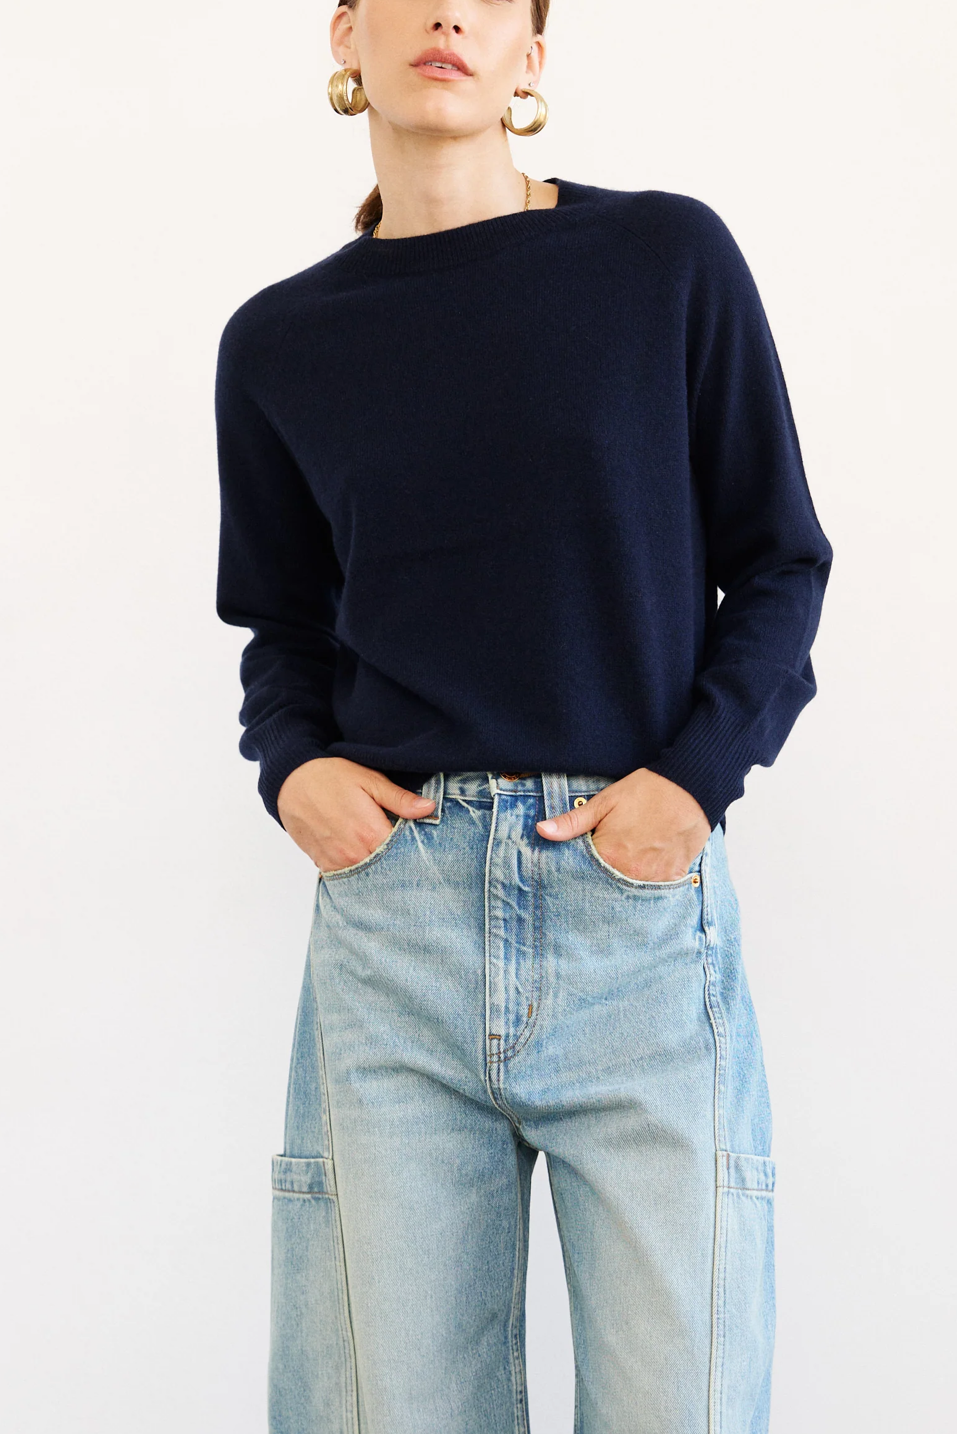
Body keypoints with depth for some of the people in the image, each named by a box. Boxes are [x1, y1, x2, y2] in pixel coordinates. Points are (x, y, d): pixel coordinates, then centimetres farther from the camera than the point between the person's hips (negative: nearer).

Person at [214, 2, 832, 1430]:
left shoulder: (669, 258, 2)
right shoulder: (281, 342, 8)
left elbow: (781, 560, 6)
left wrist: (699, 772, -9)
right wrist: (289, 761, -2)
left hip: (640, 899, -1)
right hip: (392, 909, 2)